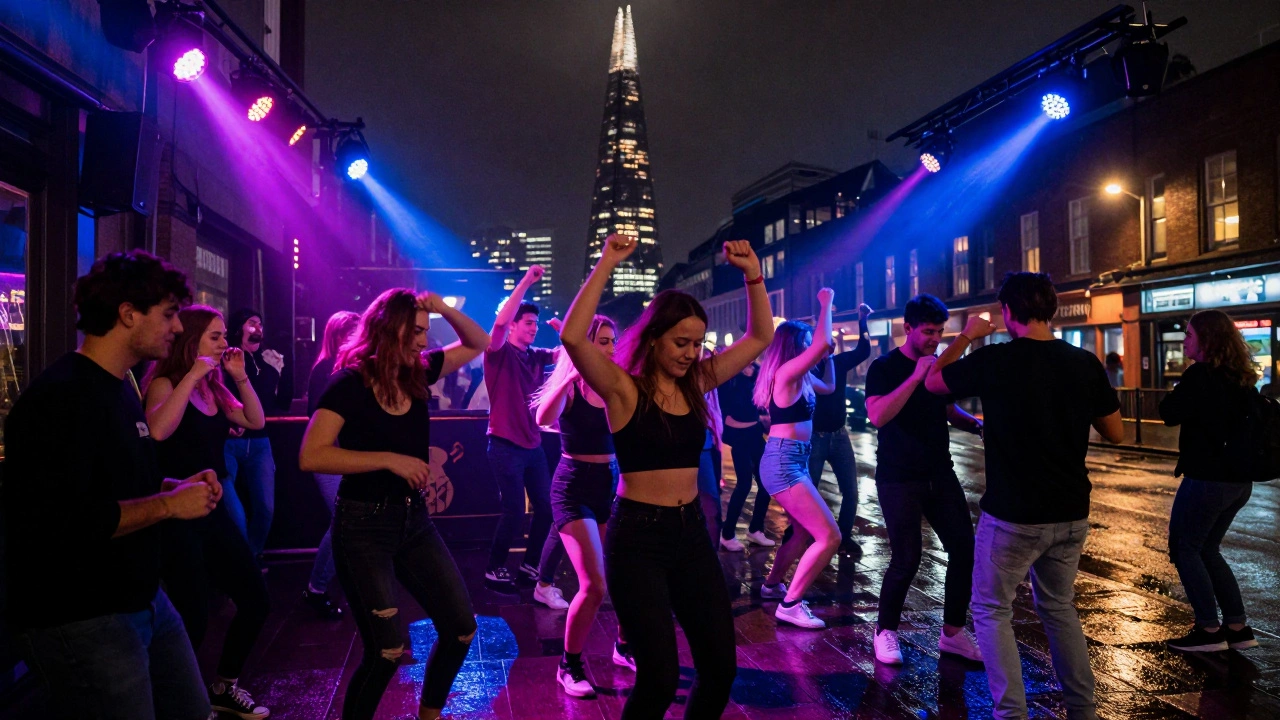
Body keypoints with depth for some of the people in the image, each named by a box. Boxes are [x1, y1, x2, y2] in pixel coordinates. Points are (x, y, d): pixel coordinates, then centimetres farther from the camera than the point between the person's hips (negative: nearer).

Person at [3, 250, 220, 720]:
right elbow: (57, 521, -29)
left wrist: (178, 486, 5)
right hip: (79, 622, -9)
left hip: (143, 600, 10)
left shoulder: (121, 386, 13)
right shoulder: (60, 398, -20)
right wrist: (168, 505, -21)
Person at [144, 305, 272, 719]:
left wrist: (240, 376, -2)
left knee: (256, 600, 8)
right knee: (193, 618, -9)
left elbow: (256, 421, 8)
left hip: (211, 508, 8)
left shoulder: (214, 388, 11)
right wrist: (192, 376, -27)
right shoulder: (165, 384, -11)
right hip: (176, 514, -8)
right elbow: (158, 431, -30)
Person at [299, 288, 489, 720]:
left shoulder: (417, 373, 4)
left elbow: (477, 344, 15)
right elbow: (310, 457, -22)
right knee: (387, 650, -7)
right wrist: (388, 459, -25)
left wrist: (444, 309, -3)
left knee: (461, 628, 7)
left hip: (414, 519, 7)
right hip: (363, 526, -6)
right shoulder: (350, 383, -14)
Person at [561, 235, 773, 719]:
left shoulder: (696, 383, 6)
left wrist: (752, 274, 1)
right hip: (638, 537, -6)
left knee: (720, 669, 9)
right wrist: (606, 265, -25)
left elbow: (760, 337, 11)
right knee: (660, 678, -4)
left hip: (691, 533, 6)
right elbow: (572, 338, -27)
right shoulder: (623, 389, -10)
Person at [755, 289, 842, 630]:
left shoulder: (798, 377, 14)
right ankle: (789, 605, -6)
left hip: (792, 460, 11)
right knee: (829, 536, -13)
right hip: (784, 462, -11)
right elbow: (823, 344, -28)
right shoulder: (787, 371, -15)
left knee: (804, 532, 25)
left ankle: (772, 584, 40)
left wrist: (828, 354, 23)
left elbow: (829, 385, 32)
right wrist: (826, 303, -15)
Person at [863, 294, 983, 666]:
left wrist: (975, 424, 1)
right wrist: (916, 377, -30)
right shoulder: (885, 368, -11)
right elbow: (877, 415, -27)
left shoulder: (939, 365, 7)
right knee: (907, 559, -7)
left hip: (940, 474, 6)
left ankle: (953, 632, 18)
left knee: (964, 548, 3)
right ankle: (886, 632, 14)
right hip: (899, 479, -6)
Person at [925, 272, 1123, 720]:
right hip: (1071, 514, 5)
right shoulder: (1085, 363, -3)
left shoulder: (993, 360, -15)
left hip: (1012, 515, -5)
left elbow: (933, 382, 2)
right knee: (1059, 607, 22)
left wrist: (966, 337, 14)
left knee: (991, 610, 10)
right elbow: (1115, 433, 7)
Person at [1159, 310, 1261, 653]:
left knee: (1185, 549, 5)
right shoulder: (1240, 378, 9)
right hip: (1239, 479, 8)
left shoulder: (1200, 375, -16)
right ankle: (1238, 627, 18)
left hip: (1208, 479, -8)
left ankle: (1209, 630, 6)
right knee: (1207, 550, 18)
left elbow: (1170, 414, -14)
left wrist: (1176, 393, 3)